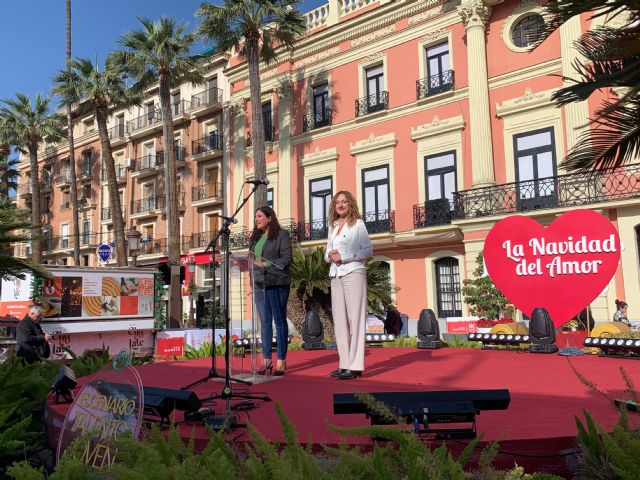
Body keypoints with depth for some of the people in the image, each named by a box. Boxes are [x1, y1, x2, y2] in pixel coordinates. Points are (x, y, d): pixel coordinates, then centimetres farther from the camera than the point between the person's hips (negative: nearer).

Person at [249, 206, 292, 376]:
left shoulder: (281, 235, -1)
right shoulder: (256, 237, 19)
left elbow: (286, 259, -9)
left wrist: (266, 264, -19)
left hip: (277, 284, -6)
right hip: (260, 284, 6)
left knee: (279, 320, -1)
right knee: (265, 322, 7)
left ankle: (281, 360, 4)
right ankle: (266, 359, 12)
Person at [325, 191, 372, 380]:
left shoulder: (358, 224, 2)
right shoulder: (332, 226, 18)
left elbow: (368, 251, -4)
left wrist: (344, 257, -13)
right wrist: (330, 255, -5)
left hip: (353, 273, -6)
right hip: (336, 276, 6)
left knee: (355, 318, -8)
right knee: (339, 319, 3)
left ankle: (355, 366, -8)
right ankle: (344, 363, 7)